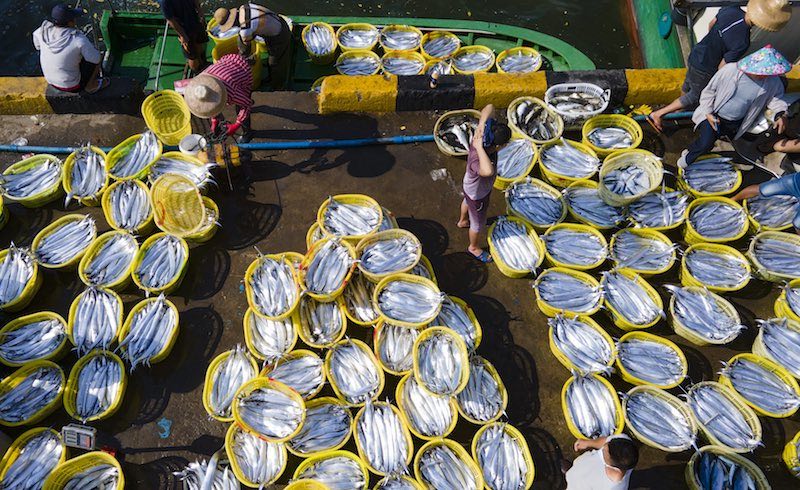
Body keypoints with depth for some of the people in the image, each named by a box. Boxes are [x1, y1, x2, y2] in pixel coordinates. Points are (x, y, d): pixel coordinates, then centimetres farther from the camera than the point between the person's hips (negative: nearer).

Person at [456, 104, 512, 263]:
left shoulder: (482, 136, -32)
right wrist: (479, 148, -64)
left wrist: (481, 125, -45)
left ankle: (463, 221, 73)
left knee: (467, 201, 39)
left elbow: (490, 107, -28)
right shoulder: (477, 160, -52)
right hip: (478, 195, -7)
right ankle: (473, 248, 54)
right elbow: (488, 171, -75)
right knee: (478, 223, 23)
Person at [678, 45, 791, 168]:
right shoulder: (730, 70, -24)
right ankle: (689, 156, 8)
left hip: (735, 124, 4)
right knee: (705, 143, -22)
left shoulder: (773, 81, -14)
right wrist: (708, 113, -15)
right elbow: (709, 91, -11)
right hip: (714, 116, -4)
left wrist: (781, 113, -9)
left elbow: (775, 96, 7)